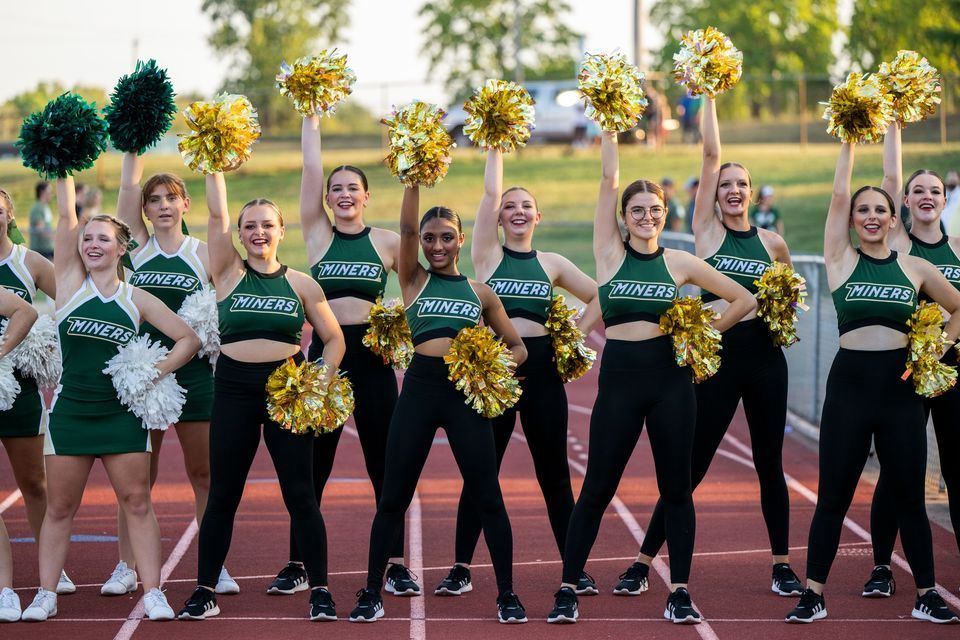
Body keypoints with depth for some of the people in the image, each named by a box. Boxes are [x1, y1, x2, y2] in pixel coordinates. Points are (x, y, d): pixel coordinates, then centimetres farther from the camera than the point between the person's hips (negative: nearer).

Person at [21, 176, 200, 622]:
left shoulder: (137, 299, 4)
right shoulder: (70, 282, 2)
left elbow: (189, 338, 7)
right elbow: (66, 215, -5)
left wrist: (156, 372, -4)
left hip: (122, 413, 0)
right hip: (70, 411, 0)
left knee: (137, 502, 1)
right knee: (59, 506, 5)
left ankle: (153, 592, 3)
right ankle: (46, 594, 12)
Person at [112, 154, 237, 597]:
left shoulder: (203, 253, 2)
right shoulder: (137, 247, 5)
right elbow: (128, 184, -2)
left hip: (193, 371, -1)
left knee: (204, 473, 5)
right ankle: (127, 567, 11)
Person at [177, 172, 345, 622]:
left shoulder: (301, 284, 4)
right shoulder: (229, 275, 3)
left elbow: (333, 339, 8)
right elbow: (216, 213, -3)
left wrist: (322, 380, -6)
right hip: (234, 387, 0)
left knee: (300, 494, 2)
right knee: (222, 495, 5)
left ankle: (320, 591, 8)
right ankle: (205, 591, 13)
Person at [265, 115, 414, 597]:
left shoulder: (387, 242, 5)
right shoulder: (317, 235, 5)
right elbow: (311, 168, 1)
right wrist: (311, 119, 2)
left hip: (373, 357, 0)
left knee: (385, 464, 3)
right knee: (311, 464, 3)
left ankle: (396, 565, 8)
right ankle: (298, 564, 10)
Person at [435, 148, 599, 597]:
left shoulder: (552, 264, 9)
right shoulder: (488, 255, 4)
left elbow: (599, 299, 15)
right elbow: (490, 192, -3)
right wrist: (495, 145, 1)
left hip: (541, 367, 2)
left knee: (554, 472, 6)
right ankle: (461, 568, 7)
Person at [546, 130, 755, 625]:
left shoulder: (679, 262, 4)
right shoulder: (610, 253, 3)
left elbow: (743, 300, 10)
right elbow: (608, 179, -2)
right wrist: (610, 130, -2)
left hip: (671, 377, 1)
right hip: (619, 376, -1)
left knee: (676, 487, 5)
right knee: (597, 487, 2)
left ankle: (679, 593, 10)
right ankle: (567, 589, 9)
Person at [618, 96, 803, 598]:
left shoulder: (771, 242, 7)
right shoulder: (707, 230, 1)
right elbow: (710, 154, -3)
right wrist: (709, 97, -3)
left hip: (765, 357, 2)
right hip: (718, 356, -2)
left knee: (769, 463, 9)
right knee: (691, 466, -1)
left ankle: (782, 565, 18)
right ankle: (643, 561, 6)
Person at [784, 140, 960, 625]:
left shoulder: (915, 267, 6)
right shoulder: (841, 260, 2)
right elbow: (838, 194, -3)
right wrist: (849, 140, 0)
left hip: (900, 385, 1)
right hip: (850, 383, -1)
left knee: (909, 496, 7)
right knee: (833, 496, 2)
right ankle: (814, 594, 9)